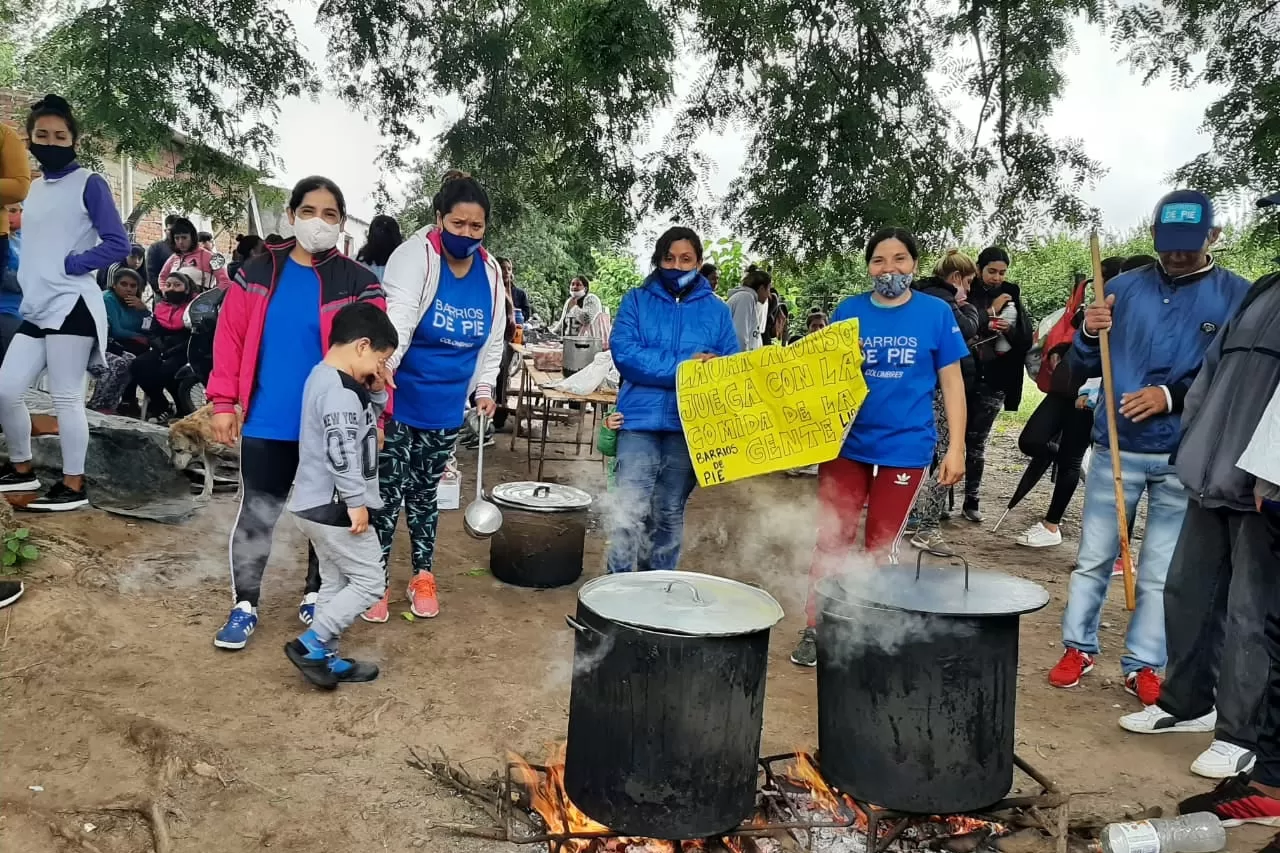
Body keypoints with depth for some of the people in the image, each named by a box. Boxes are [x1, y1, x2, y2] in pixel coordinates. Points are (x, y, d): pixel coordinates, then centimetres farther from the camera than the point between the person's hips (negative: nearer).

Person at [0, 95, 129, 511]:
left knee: (66, 397, -5)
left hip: (70, 307, -8)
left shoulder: (88, 183, -4)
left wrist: (69, 265, -13)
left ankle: (73, 486, 3)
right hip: (35, 310, 8)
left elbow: (118, 244, -11)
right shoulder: (35, 187, 19)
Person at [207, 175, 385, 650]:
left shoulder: (358, 283, -4)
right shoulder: (258, 273, 2)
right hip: (267, 423, 1)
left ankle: (316, 594, 32)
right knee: (256, 514, 5)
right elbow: (231, 338, 2)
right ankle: (244, 604, 20)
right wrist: (223, 402, -3)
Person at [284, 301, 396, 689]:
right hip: (334, 505, -10)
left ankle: (326, 659, 24)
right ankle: (310, 646, 1)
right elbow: (341, 452, -27)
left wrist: (376, 392, 5)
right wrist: (356, 501, -21)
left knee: (336, 581, 17)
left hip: (315, 502, 11)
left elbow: (366, 421, 22)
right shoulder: (341, 391, -21)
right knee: (370, 581, -1)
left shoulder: (324, 376, 12)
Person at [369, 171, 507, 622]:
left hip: (445, 407, 5)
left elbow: (493, 338, 14)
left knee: (424, 493, 16)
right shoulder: (415, 255, -15)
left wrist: (484, 388, 9)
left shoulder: (490, 271, 3)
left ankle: (423, 576, 30)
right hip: (397, 399, -4)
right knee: (388, 492, 1)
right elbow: (398, 317, -30)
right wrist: (381, 367, -44)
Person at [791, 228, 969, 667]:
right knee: (831, 540, 3)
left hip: (905, 448, -1)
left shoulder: (937, 313, -2)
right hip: (846, 444, 1)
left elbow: (951, 382, 0)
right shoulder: (848, 311, 2)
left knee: (880, 549, 10)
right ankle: (815, 631, 14)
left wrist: (956, 447, -4)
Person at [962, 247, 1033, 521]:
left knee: (977, 442, 3)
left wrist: (1010, 329, -15)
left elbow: (1026, 340, 4)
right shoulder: (966, 295, 1)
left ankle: (972, 500, 11)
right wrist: (990, 312, -12)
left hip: (993, 381, 1)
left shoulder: (1012, 298, 8)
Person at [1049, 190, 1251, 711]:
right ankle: (1078, 647, 23)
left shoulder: (1237, 296, -1)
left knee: (1162, 571, 8)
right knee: (1093, 558, 9)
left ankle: (1143, 665, 20)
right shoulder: (1122, 288, 4)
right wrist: (1089, 335, -14)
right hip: (1115, 449, 1)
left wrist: (1173, 395, -19)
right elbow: (1083, 369, 7)